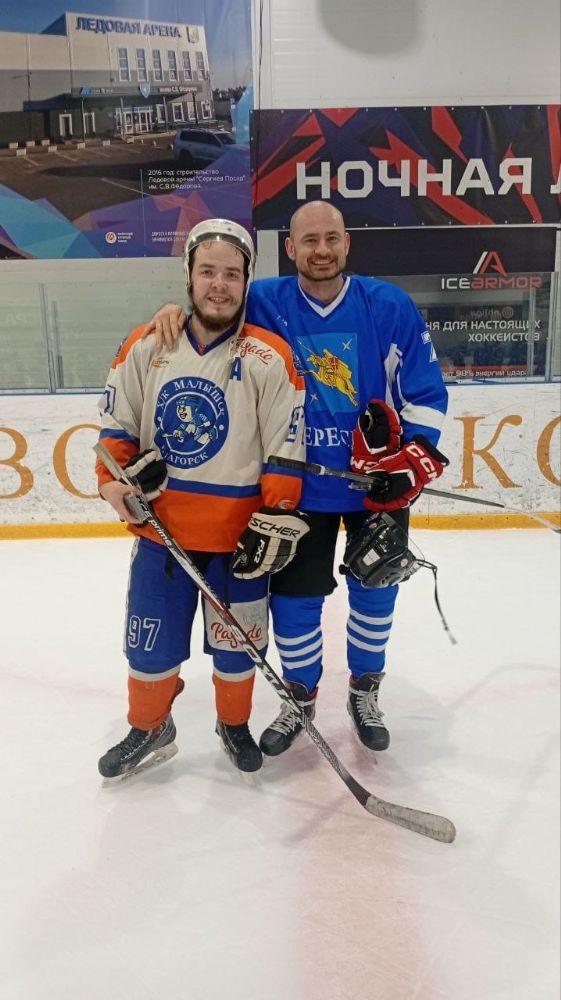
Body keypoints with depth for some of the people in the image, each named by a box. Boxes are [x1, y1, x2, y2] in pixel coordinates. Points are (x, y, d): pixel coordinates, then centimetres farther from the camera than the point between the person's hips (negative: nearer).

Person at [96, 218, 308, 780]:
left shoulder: (269, 357, -8)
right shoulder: (145, 347, 1)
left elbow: (286, 449, -8)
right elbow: (115, 425, 9)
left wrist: (277, 523, -11)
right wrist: (121, 475, -7)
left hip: (239, 534, -2)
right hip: (160, 531, 3)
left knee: (236, 644, 12)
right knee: (151, 645, 13)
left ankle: (234, 724, 40)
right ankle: (149, 731, 38)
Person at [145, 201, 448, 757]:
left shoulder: (390, 306, -8)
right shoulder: (264, 303, -7)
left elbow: (426, 392, -3)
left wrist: (415, 461, -12)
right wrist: (177, 309, -13)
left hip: (380, 482, 1)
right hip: (299, 484, 0)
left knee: (375, 592, 15)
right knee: (293, 596, 8)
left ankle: (364, 691, 39)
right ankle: (299, 696, 34)